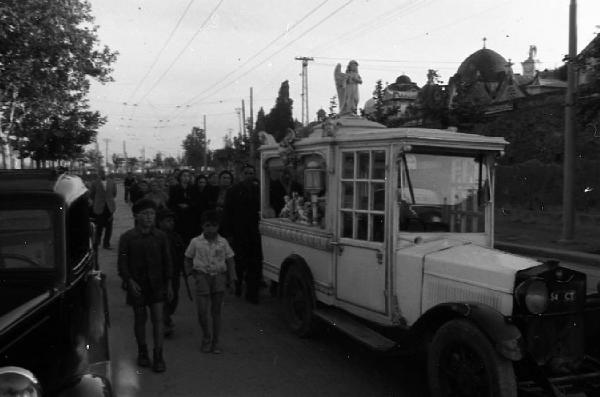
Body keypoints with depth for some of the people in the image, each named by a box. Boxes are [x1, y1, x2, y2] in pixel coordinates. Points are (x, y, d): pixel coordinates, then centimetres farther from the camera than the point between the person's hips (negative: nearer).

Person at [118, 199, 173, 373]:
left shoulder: (161, 236, 1)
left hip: (156, 284, 1)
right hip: (137, 285, -1)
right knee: (140, 319, 11)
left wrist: (169, 284, 5)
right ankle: (142, 352, 30)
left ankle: (158, 356, 5)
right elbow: (122, 262, -3)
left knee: (158, 319, -2)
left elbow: (167, 261, 7)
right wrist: (130, 281, -15)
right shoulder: (127, 237, -4)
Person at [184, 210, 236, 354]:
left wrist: (231, 278, 3)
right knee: (202, 311, -6)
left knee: (216, 311, 7)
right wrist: (190, 272, 4)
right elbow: (188, 259, 12)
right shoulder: (196, 242, -1)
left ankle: (215, 342, 18)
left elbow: (230, 260, 7)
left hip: (219, 277, 1)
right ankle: (206, 337, 19)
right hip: (202, 277, -1)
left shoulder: (223, 242, 1)